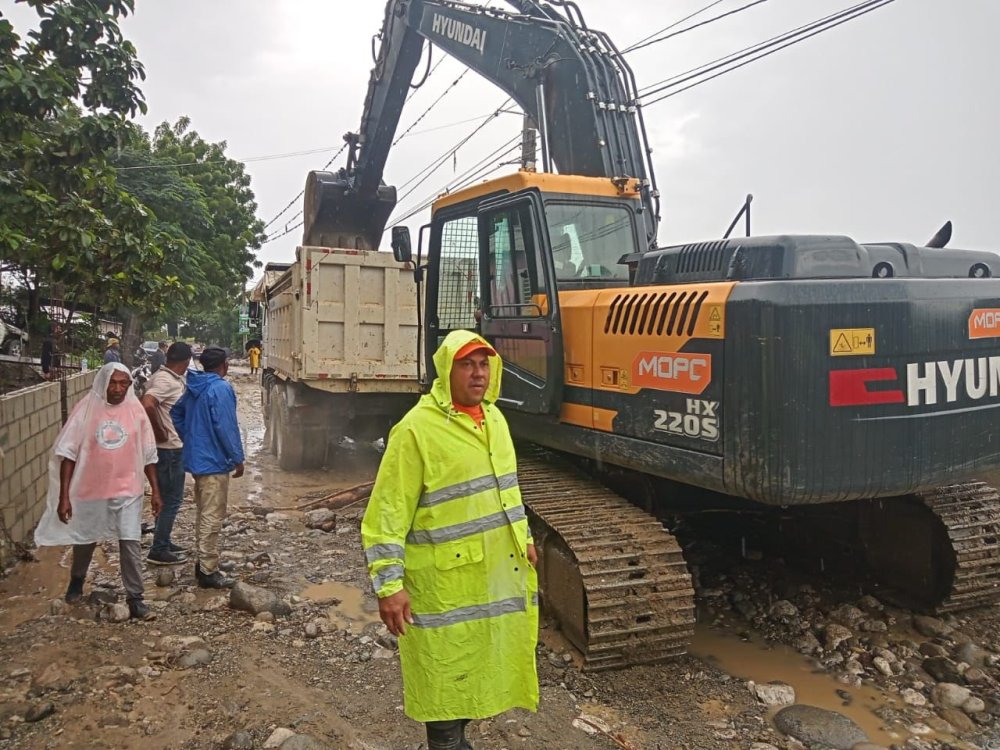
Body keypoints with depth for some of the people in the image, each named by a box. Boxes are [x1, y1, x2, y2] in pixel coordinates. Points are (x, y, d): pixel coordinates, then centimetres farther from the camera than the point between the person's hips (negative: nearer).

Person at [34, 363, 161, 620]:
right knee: (84, 540, 20)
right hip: (90, 490, 0)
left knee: (130, 544, -3)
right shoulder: (86, 409, -10)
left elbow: (148, 455, 3)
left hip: (127, 491, 0)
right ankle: (77, 580, 48)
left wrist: (155, 491, 3)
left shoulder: (136, 411, -5)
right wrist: (64, 496, -11)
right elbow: (68, 454, -8)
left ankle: (135, 598, 7)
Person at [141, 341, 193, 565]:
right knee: (171, 499, -2)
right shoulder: (165, 380, -20)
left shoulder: (172, 378, 9)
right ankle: (159, 551, 7)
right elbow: (146, 405, -35)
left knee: (167, 497, 19)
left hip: (173, 447, 10)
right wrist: (159, 433, -24)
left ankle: (163, 542, 31)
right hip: (169, 448, -10)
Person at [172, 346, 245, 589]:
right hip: (214, 461, -9)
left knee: (203, 513, 19)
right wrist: (237, 458, -13)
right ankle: (208, 571, 3)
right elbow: (226, 427, -21)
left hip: (195, 459, 9)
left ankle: (203, 562, 29)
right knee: (213, 517, -3)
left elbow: (176, 413, 18)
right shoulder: (221, 389, -18)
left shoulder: (193, 387, 9)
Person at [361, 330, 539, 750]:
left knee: (479, 665, 21)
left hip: (498, 571, 8)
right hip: (448, 581, -8)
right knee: (447, 675, 7)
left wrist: (522, 537, 22)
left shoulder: (494, 417, 8)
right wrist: (389, 584, -21)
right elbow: (387, 514, -18)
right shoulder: (417, 428, -17)